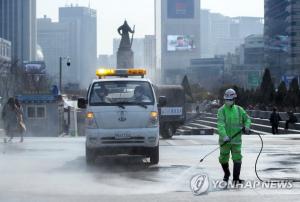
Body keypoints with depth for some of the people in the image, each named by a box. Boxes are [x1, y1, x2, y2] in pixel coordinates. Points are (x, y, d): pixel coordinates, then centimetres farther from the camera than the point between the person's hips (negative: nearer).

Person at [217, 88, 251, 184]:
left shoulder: (239, 110, 6)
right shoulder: (222, 110, -5)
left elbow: (247, 119, 20)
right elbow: (220, 124, -18)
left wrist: (247, 127, -2)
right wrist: (224, 136, -32)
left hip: (236, 139, 1)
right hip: (225, 140, -1)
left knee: (237, 159, -7)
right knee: (223, 159, 9)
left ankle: (236, 178, -4)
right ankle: (226, 174, 37)